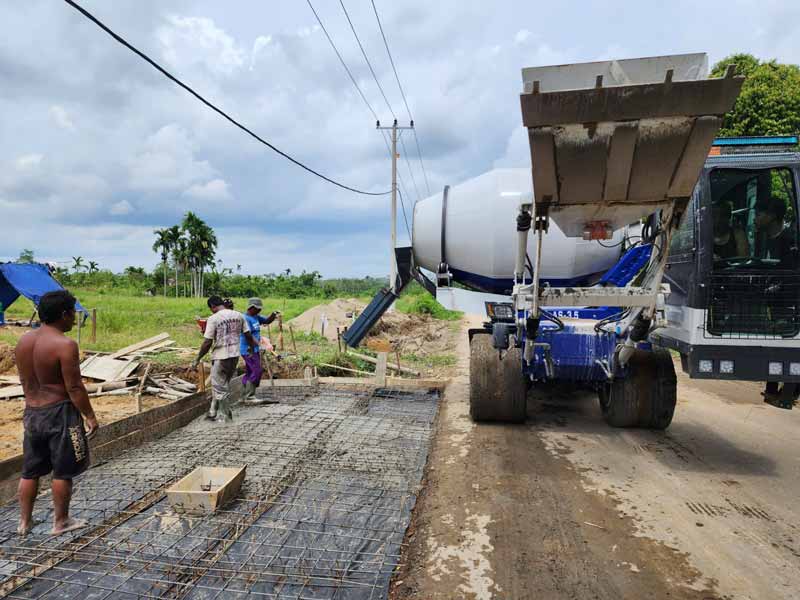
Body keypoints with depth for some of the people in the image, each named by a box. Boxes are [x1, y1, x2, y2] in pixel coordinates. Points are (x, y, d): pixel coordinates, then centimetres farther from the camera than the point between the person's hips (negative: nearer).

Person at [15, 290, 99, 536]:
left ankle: (24, 521, 28)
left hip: (31, 412, 7)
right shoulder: (64, 345, -20)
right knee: (62, 472, 8)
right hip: (59, 412, -7)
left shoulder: (23, 341, 3)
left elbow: (25, 381, 12)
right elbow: (74, 387, -19)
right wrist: (90, 415, -10)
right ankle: (60, 522, 20)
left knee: (30, 470, 19)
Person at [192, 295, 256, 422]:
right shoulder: (239, 315, 3)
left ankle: (225, 417, 15)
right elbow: (248, 335, 8)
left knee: (220, 387, 7)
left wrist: (197, 359, -3)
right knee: (222, 384, 20)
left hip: (220, 357, -6)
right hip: (235, 355, 6)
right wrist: (253, 347, 25)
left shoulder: (213, 319, -12)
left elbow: (207, 343, -13)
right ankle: (213, 412, 27)